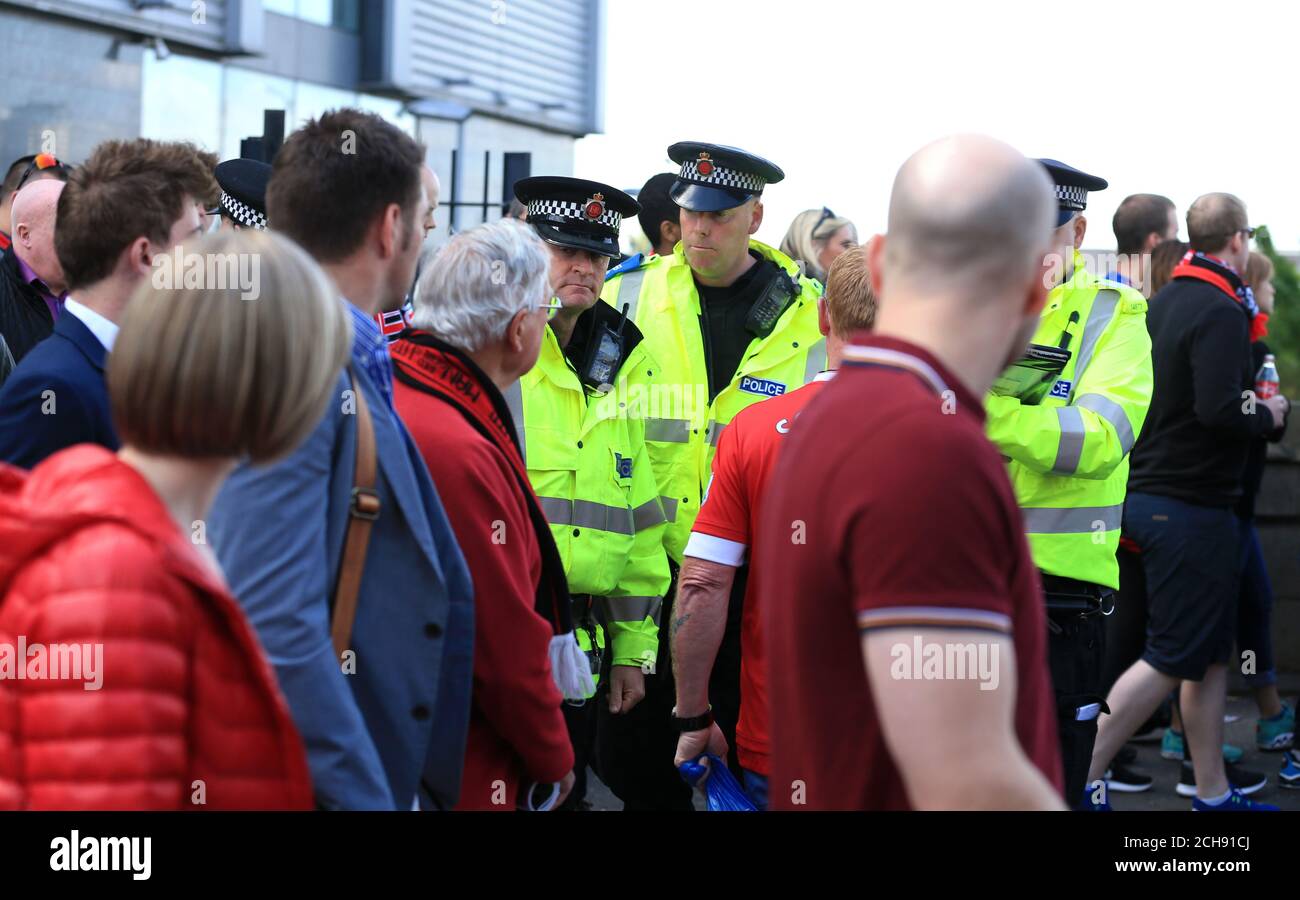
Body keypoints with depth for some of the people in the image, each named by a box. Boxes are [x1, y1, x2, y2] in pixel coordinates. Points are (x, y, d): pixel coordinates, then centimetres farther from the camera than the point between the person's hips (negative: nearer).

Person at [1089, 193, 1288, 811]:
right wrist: (1268, 416, -8)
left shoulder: (1164, 302, 10)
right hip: (1192, 505, -9)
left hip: (1151, 497, 9)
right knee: (1173, 657, -4)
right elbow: (1217, 409, -26)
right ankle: (1079, 775, -5)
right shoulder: (1221, 312, -17)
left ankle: (1211, 788, 22)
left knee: (1211, 648, 15)